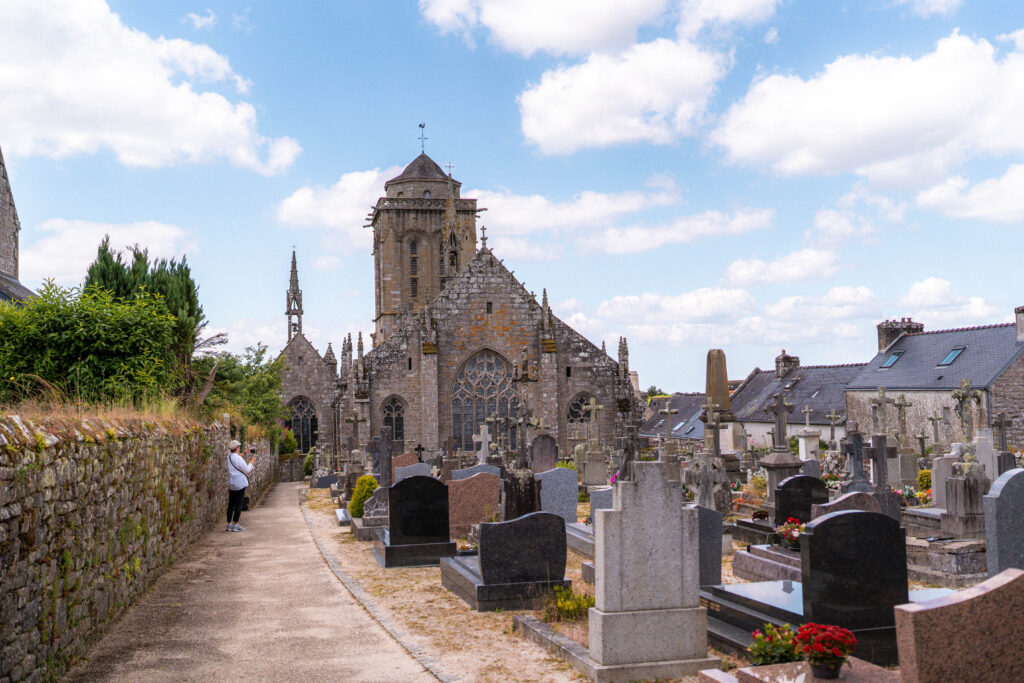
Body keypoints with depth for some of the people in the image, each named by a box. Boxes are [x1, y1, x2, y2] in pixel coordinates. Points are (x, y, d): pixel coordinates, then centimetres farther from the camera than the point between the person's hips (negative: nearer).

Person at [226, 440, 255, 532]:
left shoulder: (228, 457, 6)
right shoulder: (238, 458, -17)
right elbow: (247, 470, -11)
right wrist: (251, 461, 4)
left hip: (231, 484, 7)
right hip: (240, 484, -7)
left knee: (231, 504, 11)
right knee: (239, 504, -2)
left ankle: (229, 524, 15)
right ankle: (235, 525, -1)